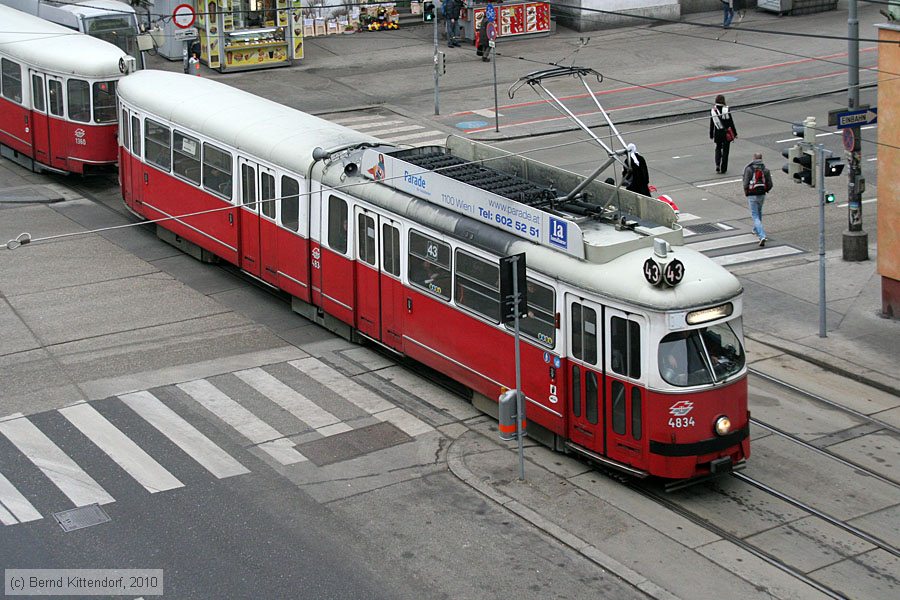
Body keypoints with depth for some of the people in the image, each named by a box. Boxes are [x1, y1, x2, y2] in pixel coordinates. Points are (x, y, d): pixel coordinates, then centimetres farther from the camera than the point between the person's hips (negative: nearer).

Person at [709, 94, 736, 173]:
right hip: (726, 133, -2)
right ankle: (723, 168, 13)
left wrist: (711, 135, 10)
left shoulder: (713, 110, -8)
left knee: (718, 148, 21)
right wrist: (735, 133, 2)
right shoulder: (726, 110, -14)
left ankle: (717, 165, 4)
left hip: (717, 133, 2)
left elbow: (711, 124, 0)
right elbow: (731, 122, -8)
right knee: (725, 150, 9)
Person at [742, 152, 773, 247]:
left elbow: (746, 183, -12)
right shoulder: (765, 170, -1)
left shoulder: (749, 169, -10)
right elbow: (770, 184, -1)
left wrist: (746, 193, 6)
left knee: (755, 216, -3)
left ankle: (762, 236, -18)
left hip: (752, 196, -4)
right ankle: (756, 229, 47)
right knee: (759, 212, 29)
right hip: (762, 195, 4)